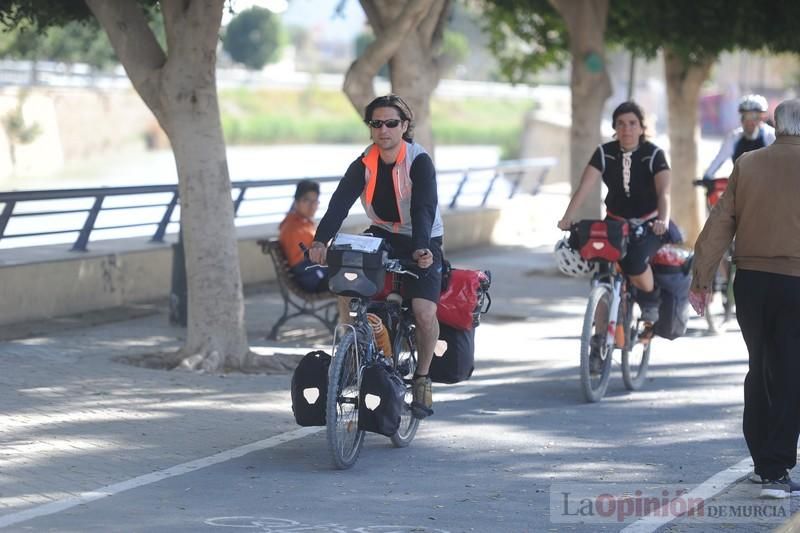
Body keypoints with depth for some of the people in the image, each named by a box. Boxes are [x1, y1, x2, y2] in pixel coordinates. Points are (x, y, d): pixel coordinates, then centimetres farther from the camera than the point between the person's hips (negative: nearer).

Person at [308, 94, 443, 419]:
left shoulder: (419, 162, -17)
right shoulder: (364, 164, -6)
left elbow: (424, 209, -29)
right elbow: (340, 202, -18)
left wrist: (421, 248, -46)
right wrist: (321, 240, -34)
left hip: (422, 244, -4)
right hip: (381, 236, 4)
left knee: (424, 312, -22)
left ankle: (422, 378, 2)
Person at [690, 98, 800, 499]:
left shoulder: (747, 164, 2)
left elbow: (720, 223, 1)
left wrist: (701, 278, 6)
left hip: (750, 281, 4)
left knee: (759, 369, 17)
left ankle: (763, 461, 22)